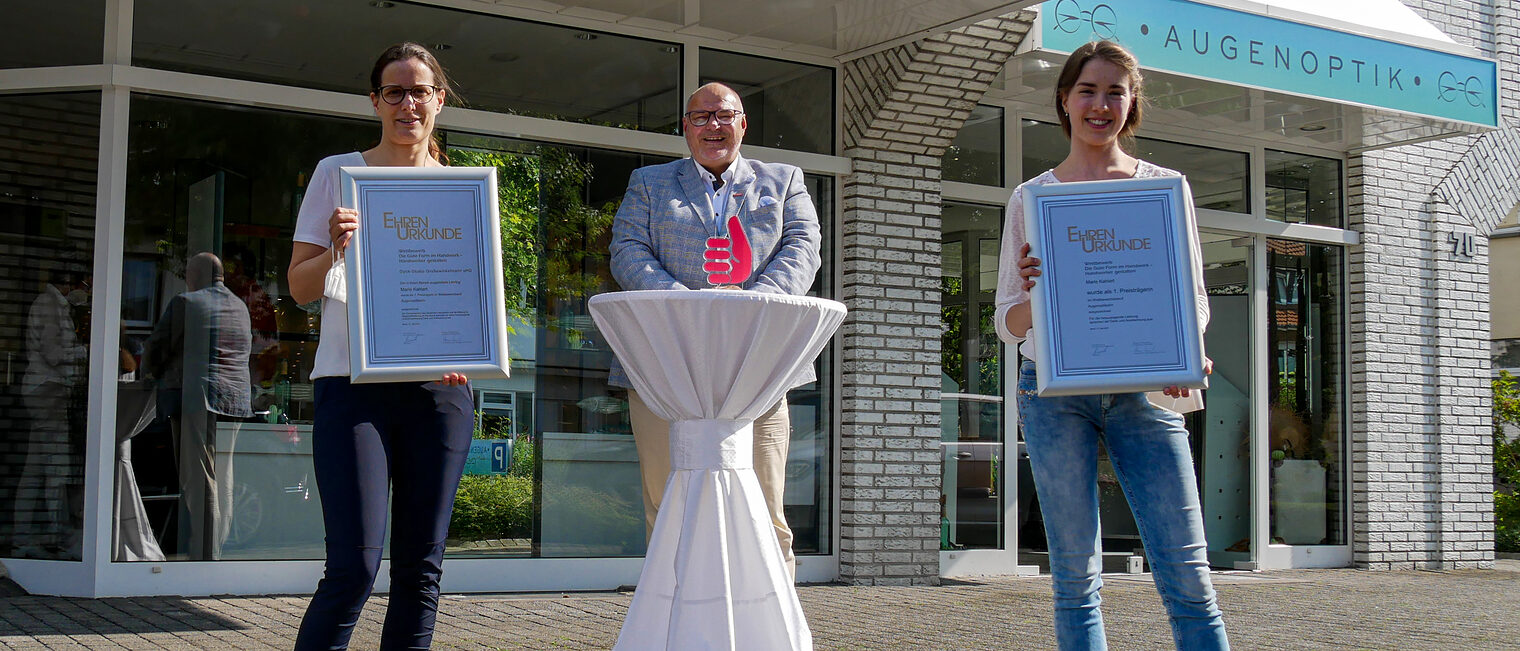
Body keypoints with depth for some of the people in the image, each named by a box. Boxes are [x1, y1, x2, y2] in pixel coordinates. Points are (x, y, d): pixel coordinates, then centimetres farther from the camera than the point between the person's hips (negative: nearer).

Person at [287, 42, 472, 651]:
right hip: (354, 383, -3)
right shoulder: (337, 173, 7)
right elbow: (299, 288, 6)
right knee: (355, 566, -12)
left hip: (439, 389, 3)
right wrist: (333, 250, -14)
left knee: (420, 568, 5)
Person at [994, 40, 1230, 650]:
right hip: (1055, 389, 0)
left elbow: (1193, 299, 9)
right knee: (1075, 577, 2)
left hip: (1142, 391, 0)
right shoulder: (1031, 197, 10)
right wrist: (1034, 295, -14)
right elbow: (1009, 323, 10)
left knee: (1187, 575, -7)